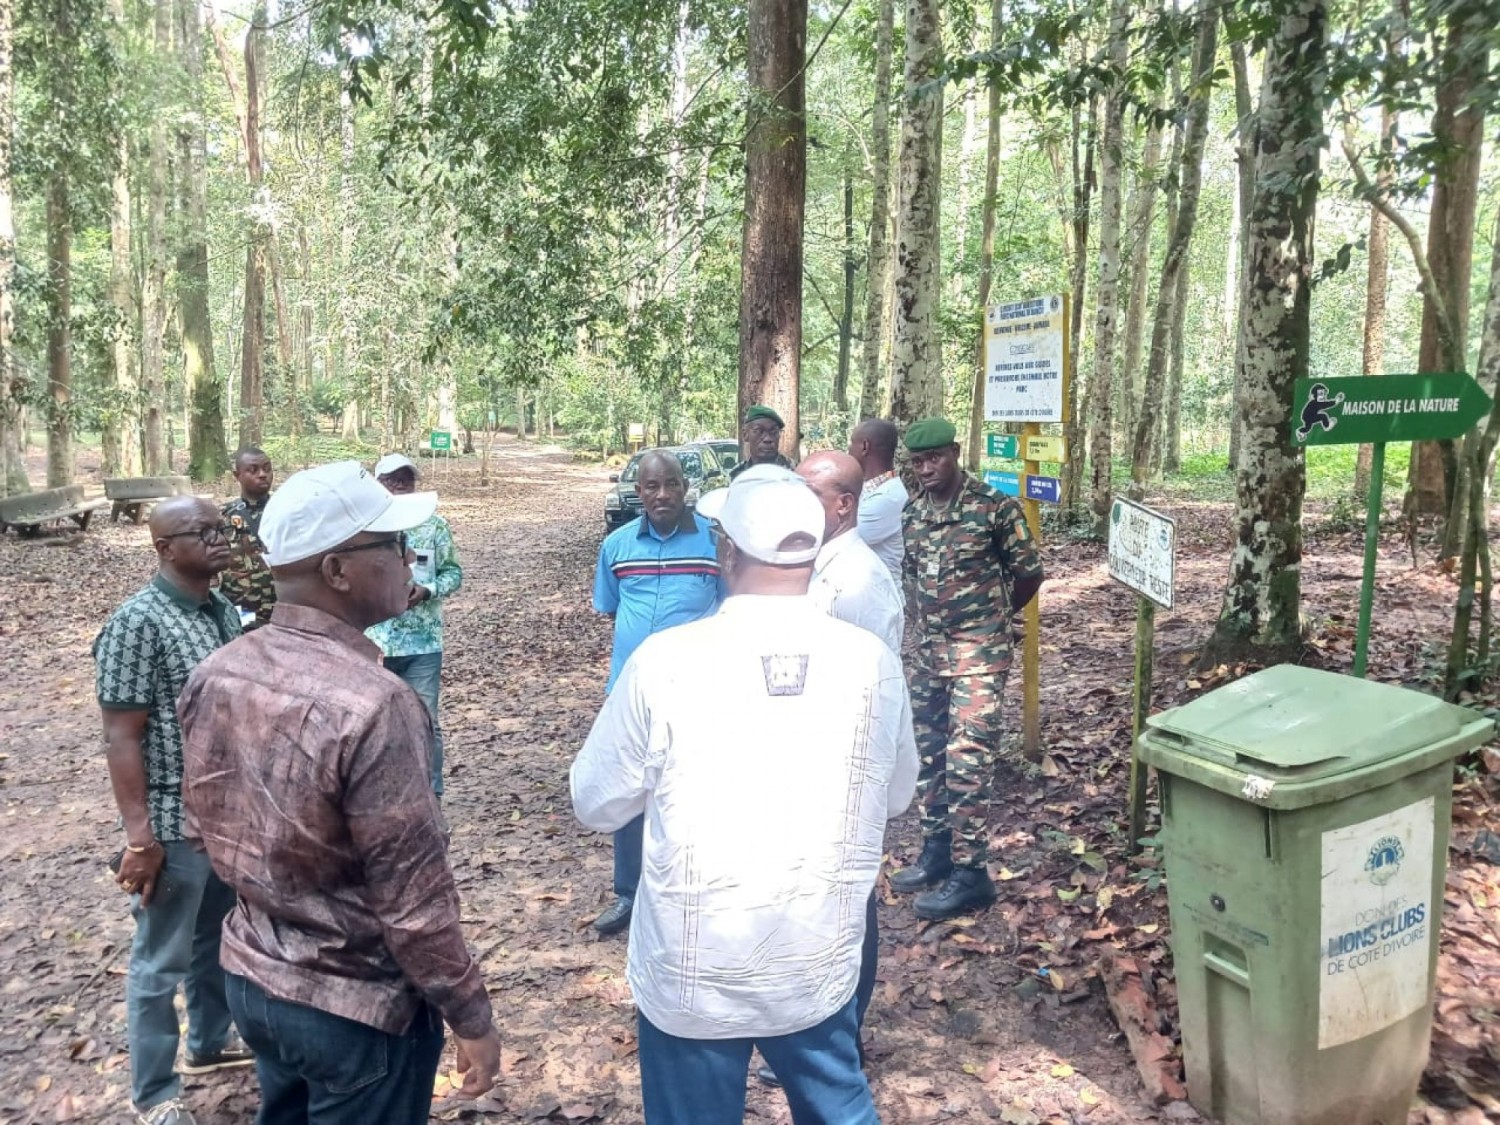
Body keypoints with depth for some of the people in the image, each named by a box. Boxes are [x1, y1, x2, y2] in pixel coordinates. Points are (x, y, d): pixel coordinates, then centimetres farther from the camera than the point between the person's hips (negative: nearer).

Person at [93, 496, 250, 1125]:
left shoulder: (225, 611, 4)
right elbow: (121, 737, -18)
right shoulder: (138, 623, -19)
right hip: (175, 823, -7)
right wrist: (140, 837, -19)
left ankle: (210, 1042, 45)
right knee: (162, 960, 9)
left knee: (218, 940, 24)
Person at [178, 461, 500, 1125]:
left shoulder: (213, 676, -6)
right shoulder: (372, 703, -30)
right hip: (357, 1007, -7)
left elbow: (205, 826, 6)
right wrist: (472, 1020, -13)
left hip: (250, 977, 7)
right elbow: (413, 901, -26)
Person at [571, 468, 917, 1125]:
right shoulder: (871, 662, -11)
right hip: (820, 967, 2)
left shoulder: (665, 661, -19)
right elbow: (897, 797, 5)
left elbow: (596, 805, -6)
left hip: (691, 976, -1)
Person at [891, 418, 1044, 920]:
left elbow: (1029, 574, -2)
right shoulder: (911, 513, 5)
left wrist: (993, 618, 9)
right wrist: (935, 619, 13)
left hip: (980, 652, -6)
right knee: (928, 754, 13)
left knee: (967, 759, -7)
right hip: (929, 649, 6)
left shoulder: (994, 506, -11)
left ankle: (970, 872, 2)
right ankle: (936, 849, 28)